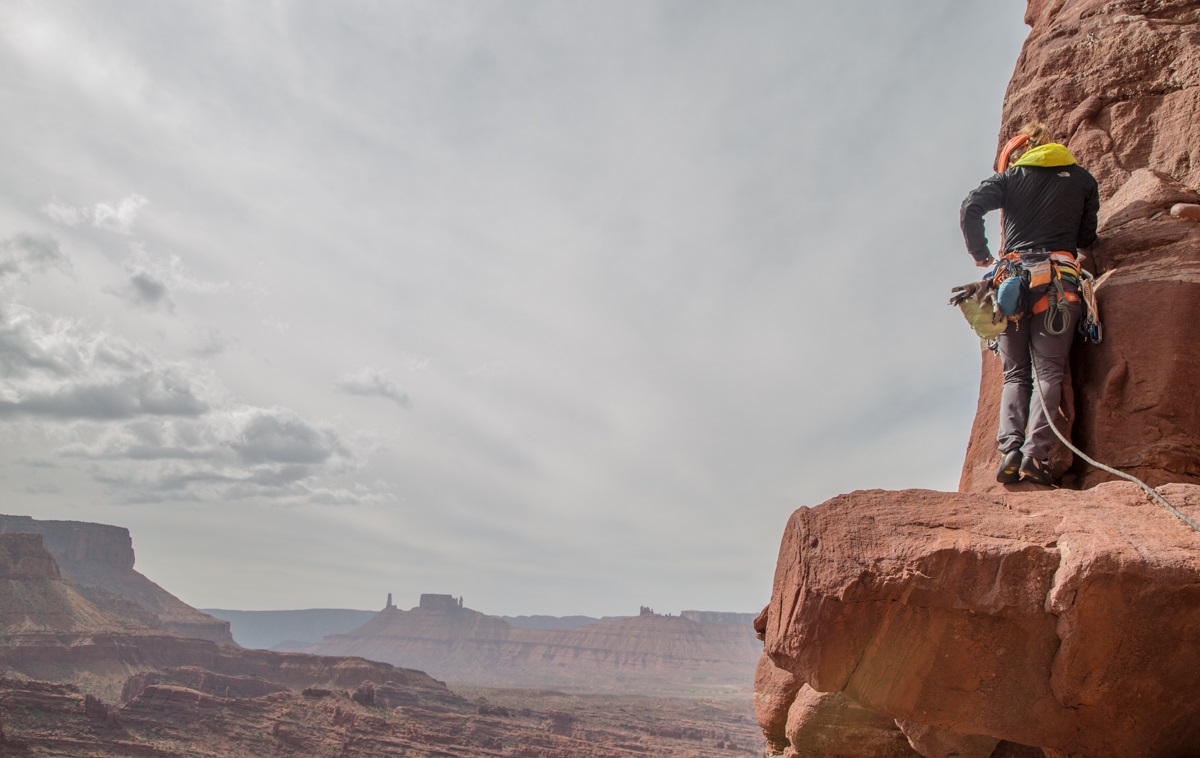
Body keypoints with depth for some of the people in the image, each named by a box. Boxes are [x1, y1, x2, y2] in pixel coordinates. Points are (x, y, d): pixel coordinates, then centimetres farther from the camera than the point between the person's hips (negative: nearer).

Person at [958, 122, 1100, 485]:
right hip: (1057, 279, 0)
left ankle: (1010, 448, -14)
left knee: (1015, 374, 6)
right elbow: (1086, 237, 16)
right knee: (1048, 372, -5)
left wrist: (981, 255, 9)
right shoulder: (1082, 178, 19)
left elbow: (970, 207, -3)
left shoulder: (1011, 176, 15)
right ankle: (1036, 453, -23)